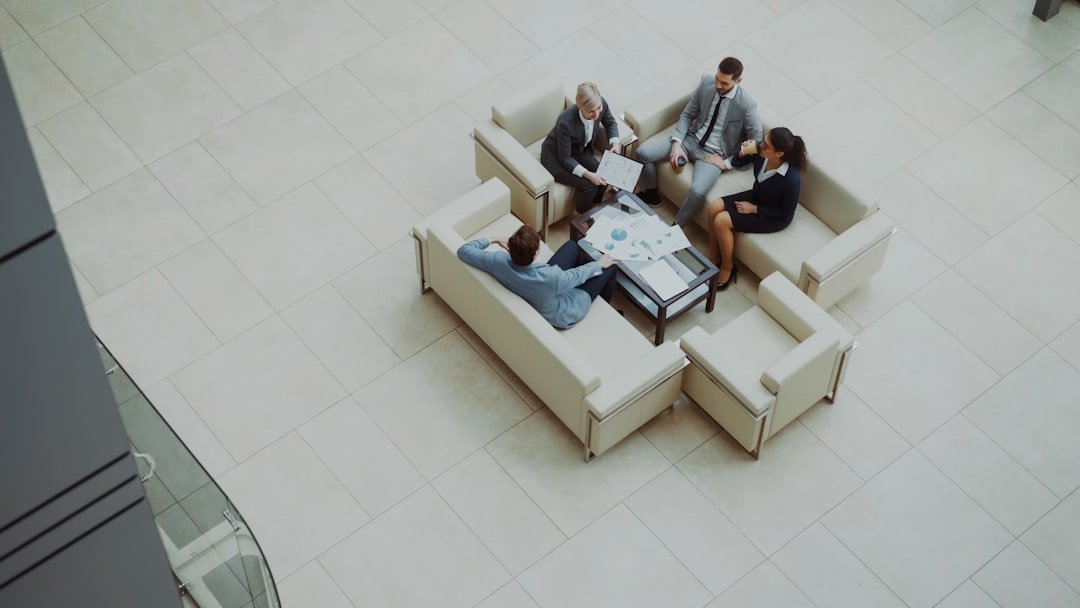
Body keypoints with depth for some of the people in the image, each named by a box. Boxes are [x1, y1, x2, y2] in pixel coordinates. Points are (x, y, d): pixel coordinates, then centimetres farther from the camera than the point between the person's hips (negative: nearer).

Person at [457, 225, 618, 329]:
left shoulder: (500, 261, -36)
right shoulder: (551, 277, -45)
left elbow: (464, 251, -21)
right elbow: (577, 275, -22)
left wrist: (493, 240, -9)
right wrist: (598, 264, -3)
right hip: (563, 315, -5)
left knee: (572, 245, 20)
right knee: (609, 267, 14)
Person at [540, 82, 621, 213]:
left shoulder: (601, 104, -23)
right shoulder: (565, 122, -38)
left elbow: (610, 123, 3)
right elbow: (565, 158, -25)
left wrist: (614, 144, -13)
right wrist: (588, 174, -33)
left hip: (580, 150, 6)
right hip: (555, 157, -6)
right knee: (589, 185, -20)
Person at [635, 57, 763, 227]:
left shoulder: (746, 105, -19)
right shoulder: (706, 84, -6)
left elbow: (756, 144, -11)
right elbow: (687, 114, 4)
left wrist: (728, 163, -15)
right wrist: (676, 143, -10)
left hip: (714, 154, -5)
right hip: (691, 139, 5)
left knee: (698, 191, -33)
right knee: (643, 152, -12)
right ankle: (650, 194, 15)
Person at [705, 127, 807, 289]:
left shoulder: (791, 179, -37)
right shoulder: (761, 154, -21)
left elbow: (786, 213, -22)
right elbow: (739, 163, 1)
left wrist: (754, 209, -18)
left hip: (774, 217, -7)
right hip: (756, 196, 7)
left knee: (721, 221, -17)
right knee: (712, 208, -5)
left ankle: (727, 269, 6)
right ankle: (714, 259, 13)